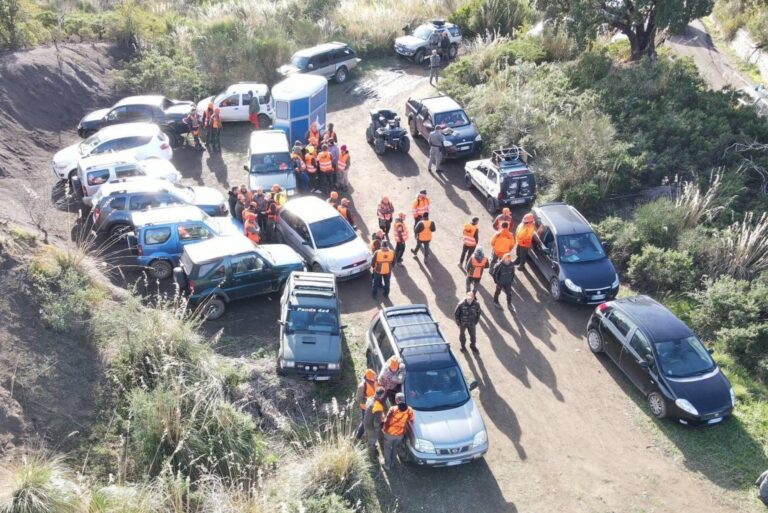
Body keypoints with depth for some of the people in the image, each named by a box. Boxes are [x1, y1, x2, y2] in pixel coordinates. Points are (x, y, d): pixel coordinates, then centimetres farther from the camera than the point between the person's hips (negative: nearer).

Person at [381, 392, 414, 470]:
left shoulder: (393, 409, -25)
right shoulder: (409, 410, -16)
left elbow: (387, 421, -17)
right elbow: (410, 422, -3)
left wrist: (383, 429, 2)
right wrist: (406, 430, 17)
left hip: (389, 433, -3)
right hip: (400, 434, 3)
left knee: (387, 448, 20)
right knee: (395, 448, 28)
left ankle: (387, 465, 31)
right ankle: (392, 462, 43)